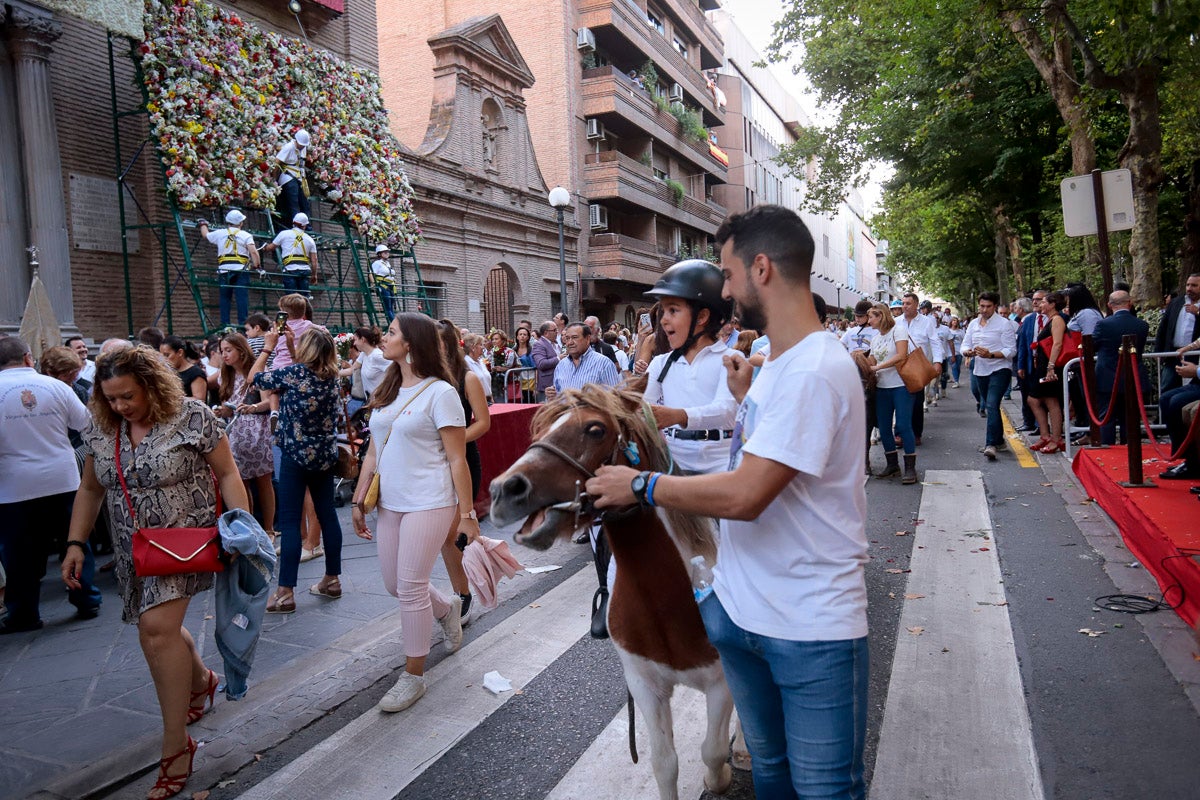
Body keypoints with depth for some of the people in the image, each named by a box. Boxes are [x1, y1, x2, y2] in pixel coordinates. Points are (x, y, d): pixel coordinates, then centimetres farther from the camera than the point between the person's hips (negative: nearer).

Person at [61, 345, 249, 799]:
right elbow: (91, 490, 13)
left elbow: (228, 475, -9)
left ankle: (176, 744, -5)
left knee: (158, 627, -16)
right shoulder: (102, 430, 3)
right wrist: (75, 544, 7)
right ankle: (200, 681, 46)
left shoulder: (192, 417, -13)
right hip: (133, 549, 6)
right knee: (157, 626, 14)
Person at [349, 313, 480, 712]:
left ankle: (414, 675, 14)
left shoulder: (439, 392, -10)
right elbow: (373, 453, 15)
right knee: (394, 584, 14)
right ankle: (447, 608, 43)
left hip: (429, 503, -7)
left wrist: (467, 514, -13)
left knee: (410, 586, -4)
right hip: (391, 501, 7)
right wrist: (358, 500, 11)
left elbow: (457, 460, -12)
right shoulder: (387, 392, 11)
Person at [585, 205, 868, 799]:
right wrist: (746, 397, 18)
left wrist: (640, 485, -16)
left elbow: (745, 495, -27)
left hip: (812, 627, -9)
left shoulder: (814, 370, -23)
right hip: (741, 609, 9)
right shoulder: (780, 364, 10)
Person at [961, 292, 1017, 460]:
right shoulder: (973, 324, 10)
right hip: (980, 370, 6)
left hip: (1000, 369, -6)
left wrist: (991, 355, -26)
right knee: (990, 406, 16)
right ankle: (999, 440, 30)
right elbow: (965, 345, 9)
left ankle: (991, 444, -23)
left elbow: (1011, 350, -11)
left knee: (992, 405, -20)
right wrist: (968, 352, -15)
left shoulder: (1004, 324, -7)